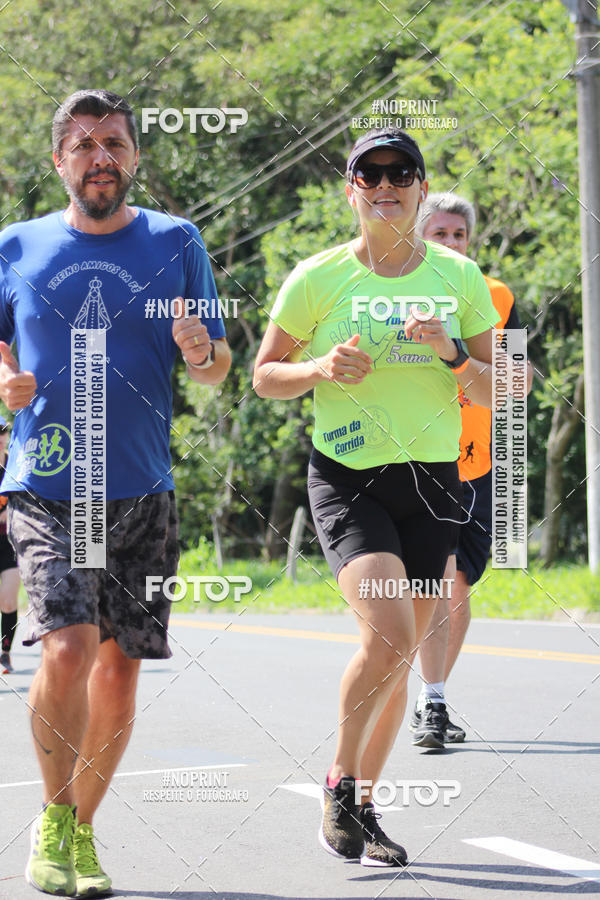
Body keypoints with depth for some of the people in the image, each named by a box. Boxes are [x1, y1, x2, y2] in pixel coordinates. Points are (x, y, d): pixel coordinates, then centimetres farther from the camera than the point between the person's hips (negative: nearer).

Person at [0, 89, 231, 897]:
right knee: (68, 649, -19)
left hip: (142, 492, 2)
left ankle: (81, 829, 24)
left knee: (120, 666, 4)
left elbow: (217, 372, 9)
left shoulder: (175, 244, 5)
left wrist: (202, 353, -15)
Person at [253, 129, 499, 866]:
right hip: (346, 479, -3)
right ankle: (338, 786, 0)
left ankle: (363, 806, 24)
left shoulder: (459, 278, 5)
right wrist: (322, 368, -14)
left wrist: (453, 353, -12)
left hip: (431, 481, 4)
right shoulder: (317, 279, -1)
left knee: (398, 654, 7)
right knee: (388, 637, -21)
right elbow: (264, 375, 6)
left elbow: (495, 393, 8)